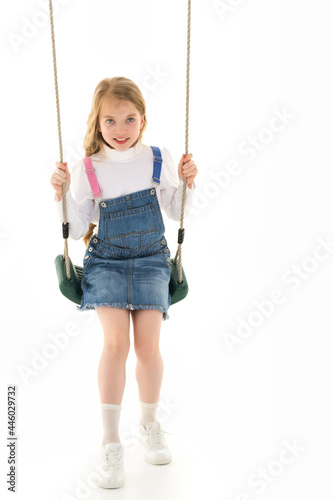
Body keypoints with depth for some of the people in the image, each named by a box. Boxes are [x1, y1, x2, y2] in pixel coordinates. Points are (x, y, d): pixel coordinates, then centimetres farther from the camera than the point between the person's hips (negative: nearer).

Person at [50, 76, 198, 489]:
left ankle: (149, 424, 21)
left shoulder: (159, 161, -1)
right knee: (116, 342, -17)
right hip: (106, 261, 0)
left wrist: (187, 183, -7)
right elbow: (77, 230, 0)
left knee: (148, 346, -7)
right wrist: (62, 193, -13)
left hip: (150, 260, 1)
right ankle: (110, 442, 1)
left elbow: (178, 214, 9)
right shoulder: (87, 170, -4)